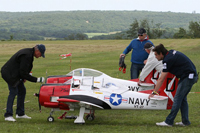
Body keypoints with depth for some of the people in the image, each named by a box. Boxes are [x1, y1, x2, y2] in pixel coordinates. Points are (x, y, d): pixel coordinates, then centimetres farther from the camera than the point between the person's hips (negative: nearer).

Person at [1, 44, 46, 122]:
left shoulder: (29, 53, 7)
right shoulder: (27, 56, -25)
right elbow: (23, 73, -25)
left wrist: (24, 76, 2)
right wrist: (36, 80, -22)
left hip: (16, 74, 11)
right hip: (10, 74, -11)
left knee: (22, 91, 11)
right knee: (13, 92, -16)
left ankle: (20, 113, 18)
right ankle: (8, 115, -15)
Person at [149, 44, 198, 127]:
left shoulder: (168, 60, -17)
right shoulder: (171, 52, 10)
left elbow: (161, 79, -16)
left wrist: (154, 92, -11)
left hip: (188, 77, -10)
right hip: (192, 76, 10)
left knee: (177, 99, -8)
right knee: (182, 98, 13)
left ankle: (169, 122, -7)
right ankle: (185, 121, 14)